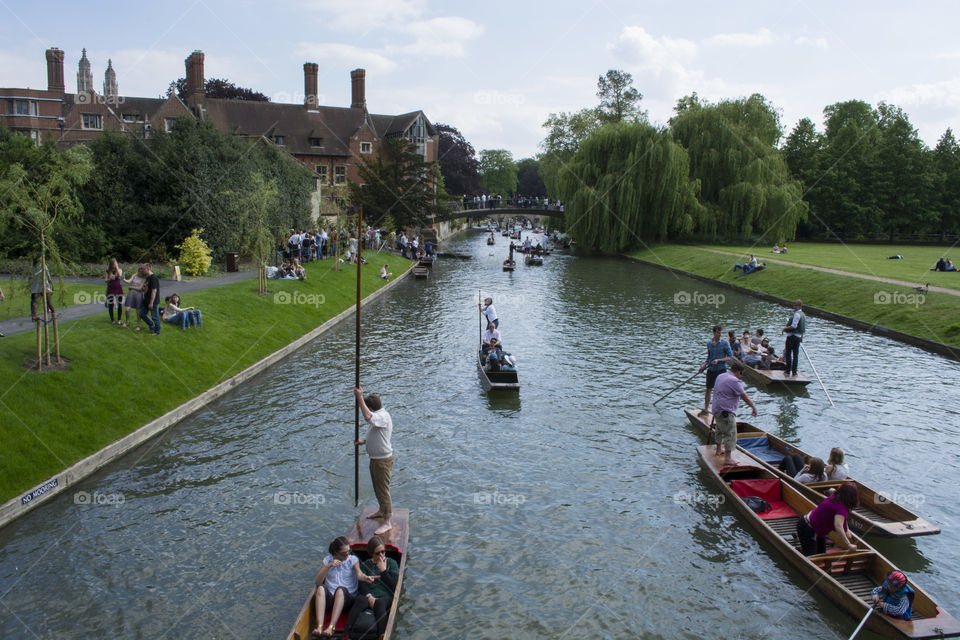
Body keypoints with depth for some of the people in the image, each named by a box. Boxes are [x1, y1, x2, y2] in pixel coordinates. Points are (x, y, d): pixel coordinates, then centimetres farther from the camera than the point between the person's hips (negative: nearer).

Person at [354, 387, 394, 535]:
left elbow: (368, 417, -43)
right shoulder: (378, 416, 11)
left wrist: (360, 398, -38)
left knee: (383, 489, -5)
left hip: (383, 460, -11)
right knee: (377, 488, 24)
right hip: (375, 459, 11)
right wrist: (364, 442, 19)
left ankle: (387, 522, 1)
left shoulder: (383, 416, -23)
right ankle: (382, 511, 43)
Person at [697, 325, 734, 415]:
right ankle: (706, 409, 19)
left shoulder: (725, 343, -7)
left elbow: (730, 357, -8)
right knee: (708, 390, 7)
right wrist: (703, 366, 4)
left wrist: (718, 360, -18)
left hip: (721, 369, -4)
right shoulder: (709, 343, 6)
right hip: (711, 370, 4)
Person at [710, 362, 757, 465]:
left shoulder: (720, 376, 12)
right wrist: (753, 407, -2)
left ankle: (718, 450, 40)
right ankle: (727, 458, -15)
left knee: (720, 430, 26)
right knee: (730, 434, -9)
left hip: (717, 409, 10)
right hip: (726, 412, -10)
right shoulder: (734, 381, -16)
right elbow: (745, 397, -14)